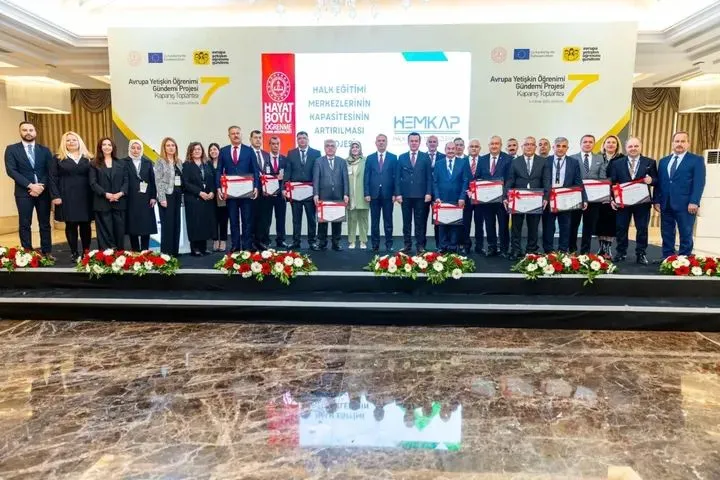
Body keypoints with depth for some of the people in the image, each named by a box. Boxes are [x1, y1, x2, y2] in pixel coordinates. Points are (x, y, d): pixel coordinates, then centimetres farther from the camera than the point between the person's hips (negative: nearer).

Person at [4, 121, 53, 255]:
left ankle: (47, 252, 12)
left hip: (43, 191, 2)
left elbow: (50, 171, 4)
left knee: (45, 224, 6)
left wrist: (42, 186, -11)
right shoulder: (11, 149, 4)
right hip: (23, 192, -2)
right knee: (24, 225, 1)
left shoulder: (45, 150, 10)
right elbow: (11, 171, -6)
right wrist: (30, 185, -15)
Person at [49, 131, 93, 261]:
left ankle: (86, 252, 12)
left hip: (85, 197, 1)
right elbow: (53, 178, 0)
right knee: (70, 225, 3)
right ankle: (74, 253, 9)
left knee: (86, 225, 4)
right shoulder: (58, 159, 5)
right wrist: (55, 196, -9)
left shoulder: (87, 158, 9)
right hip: (67, 197, -1)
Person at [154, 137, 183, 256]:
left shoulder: (179, 162, 13)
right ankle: (166, 252, 2)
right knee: (167, 224, -4)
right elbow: (158, 181, -10)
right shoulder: (160, 162, -4)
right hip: (166, 196, -6)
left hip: (177, 196, 6)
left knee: (176, 223, 7)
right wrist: (162, 198, -16)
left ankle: (175, 250, 14)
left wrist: (181, 195, 7)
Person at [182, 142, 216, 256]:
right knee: (195, 224, -5)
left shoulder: (207, 165, 16)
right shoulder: (186, 165, 1)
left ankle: (203, 248, 11)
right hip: (193, 199, -4)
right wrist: (200, 192, -16)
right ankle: (195, 249, 2)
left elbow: (212, 181, 11)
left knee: (206, 223, 3)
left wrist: (212, 192, -8)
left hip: (208, 199, 5)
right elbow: (186, 183, -8)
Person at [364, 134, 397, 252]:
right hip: (374, 194, 1)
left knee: (388, 221, 5)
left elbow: (395, 176, 1)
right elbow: (366, 177, 5)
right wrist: (366, 193, -3)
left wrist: (394, 193, -6)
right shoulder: (370, 158, 8)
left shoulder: (393, 157, 5)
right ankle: (375, 245, 12)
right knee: (374, 221, 5)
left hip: (388, 194, -1)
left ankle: (389, 244, 11)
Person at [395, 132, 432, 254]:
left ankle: (420, 245, 8)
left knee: (420, 221, 2)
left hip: (420, 195, -1)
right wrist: (398, 193, -3)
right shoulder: (402, 157, 9)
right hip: (405, 195, 1)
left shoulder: (425, 157, 5)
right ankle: (407, 245, 12)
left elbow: (429, 177, 2)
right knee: (406, 222, 5)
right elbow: (398, 177, 6)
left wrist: (428, 193, -7)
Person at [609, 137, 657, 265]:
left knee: (642, 229, 5)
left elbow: (656, 181, 3)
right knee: (621, 228, 6)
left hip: (642, 201, 0)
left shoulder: (650, 162, 5)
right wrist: (612, 199, -8)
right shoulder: (617, 164, 5)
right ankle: (621, 253, 17)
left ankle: (641, 254, 14)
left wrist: (651, 180, -21)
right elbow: (612, 183, 2)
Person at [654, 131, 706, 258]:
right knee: (666, 235, 8)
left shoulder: (697, 160, 2)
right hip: (666, 204, 5)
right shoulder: (663, 161, 16)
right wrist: (656, 200, 4)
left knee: (686, 235, 3)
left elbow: (699, 183, -7)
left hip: (685, 205, -4)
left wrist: (694, 202, -16)